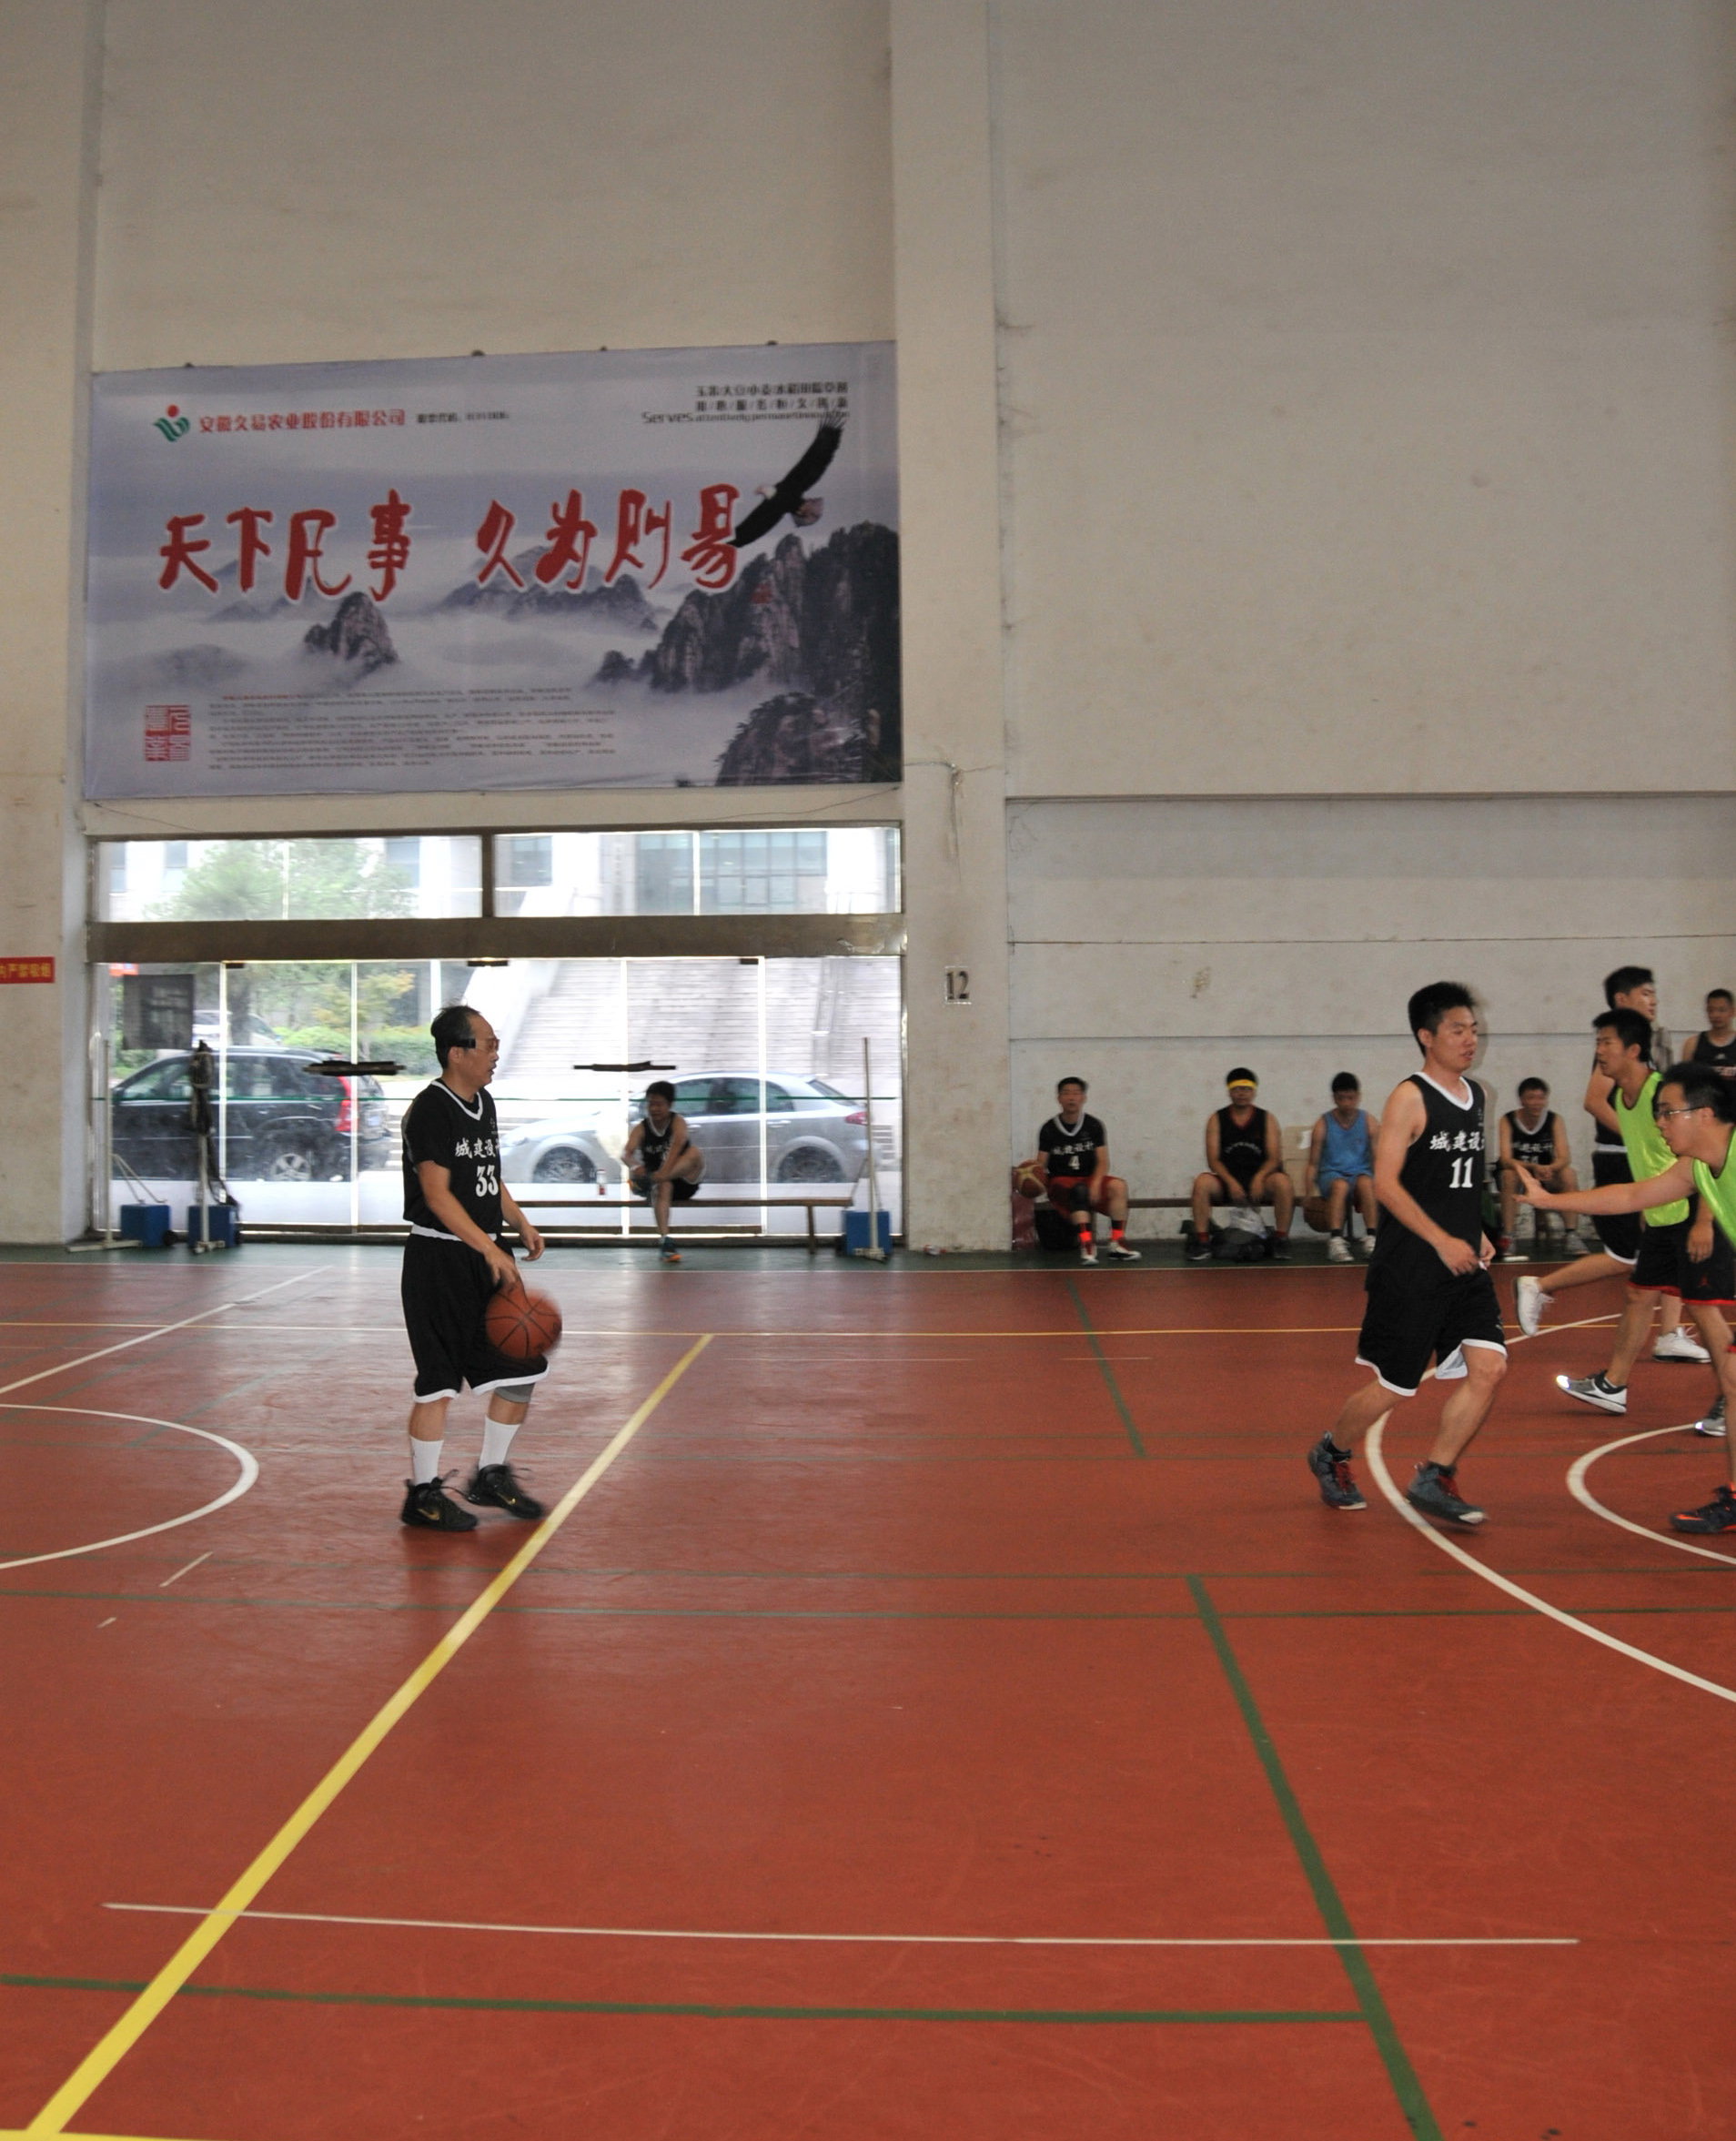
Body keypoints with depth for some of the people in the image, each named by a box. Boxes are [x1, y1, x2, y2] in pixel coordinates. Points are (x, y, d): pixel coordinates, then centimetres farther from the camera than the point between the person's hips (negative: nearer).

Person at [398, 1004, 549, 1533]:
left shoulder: (484, 1102, 12)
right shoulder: (430, 1109, -14)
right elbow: (437, 1194, -20)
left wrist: (520, 1223, 9)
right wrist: (490, 1250, -24)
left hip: (485, 1255, 9)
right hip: (439, 1258, -9)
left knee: (522, 1368, 9)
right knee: (439, 1380, -3)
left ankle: (491, 1477, 24)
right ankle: (423, 1494, 12)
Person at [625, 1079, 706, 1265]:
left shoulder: (677, 1122, -6)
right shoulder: (641, 1129, -2)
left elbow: (679, 1141, -28)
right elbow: (627, 1153, -19)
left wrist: (665, 1171, -47)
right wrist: (635, 1166, -44)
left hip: (684, 1182, 0)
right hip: (660, 1180, 0)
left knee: (695, 1152, -27)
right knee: (662, 1186, -36)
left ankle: (650, 1180, -42)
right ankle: (664, 1241, -48)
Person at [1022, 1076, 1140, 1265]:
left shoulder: (1094, 1126, 4)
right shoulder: (1049, 1129, 0)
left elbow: (1102, 1162, 0)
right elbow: (1042, 1164, 0)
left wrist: (1095, 1184, -18)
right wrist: (1033, 1168, -24)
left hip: (1089, 1179, 3)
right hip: (1059, 1182, -3)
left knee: (1118, 1186, -27)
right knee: (1080, 1190, -37)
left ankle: (1117, 1244, -27)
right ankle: (1087, 1245, -45)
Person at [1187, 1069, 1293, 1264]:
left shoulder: (1267, 1119, 9)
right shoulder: (1216, 1120, 8)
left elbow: (1275, 1158, -1)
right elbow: (1213, 1159, -1)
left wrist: (1259, 1178, -22)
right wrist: (1231, 1182, -19)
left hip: (1259, 1181, 0)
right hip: (1227, 1181, 0)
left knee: (1282, 1182, -31)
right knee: (1202, 1182, -30)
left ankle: (1281, 1240, -21)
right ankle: (1202, 1242, -25)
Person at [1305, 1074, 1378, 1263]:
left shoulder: (1368, 1122, 4)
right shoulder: (1323, 1125, 1)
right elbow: (1313, 1164, 2)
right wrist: (1307, 1198, -8)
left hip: (1360, 1171, 1)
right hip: (1331, 1173, -1)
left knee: (1366, 1183, -35)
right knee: (1340, 1185, -37)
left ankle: (1371, 1238, -36)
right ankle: (1336, 1240, -46)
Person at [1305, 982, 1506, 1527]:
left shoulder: (1475, 1095, 12)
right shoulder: (1410, 1098, -11)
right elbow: (1385, 1182, -17)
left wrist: (1476, 1233, 13)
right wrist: (1442, 1240, -22)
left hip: (1464, 1263, 7)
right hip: (1409, 1268, -7)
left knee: (1488, 1367, -6)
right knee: (1393, 1385, 1)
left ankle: (1433, 1480, 6)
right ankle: (1331, 1453, 28)